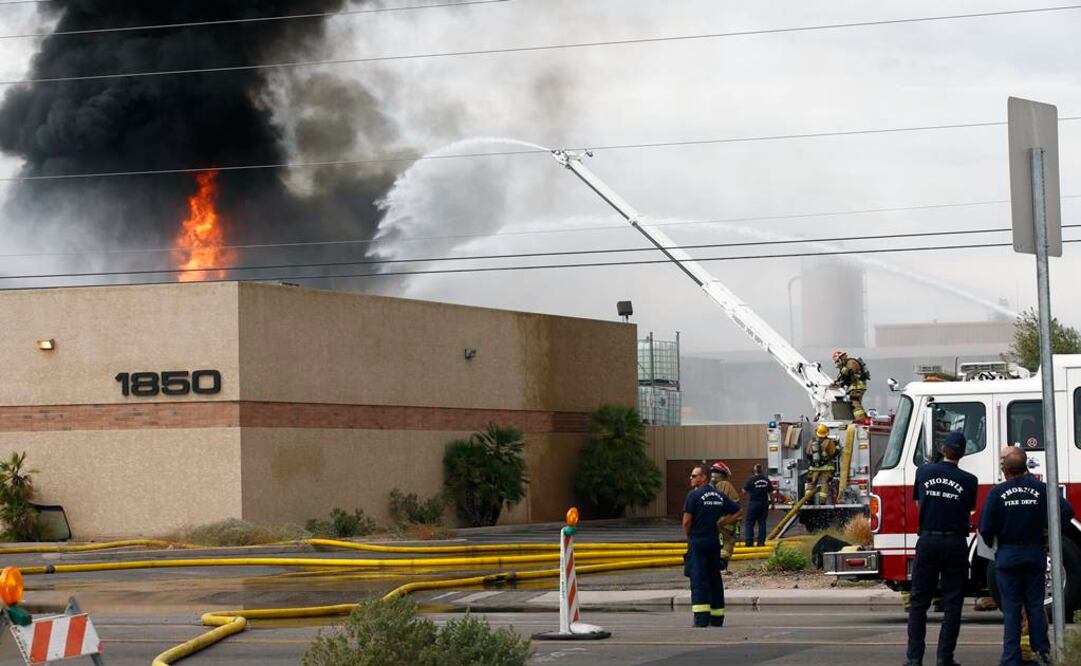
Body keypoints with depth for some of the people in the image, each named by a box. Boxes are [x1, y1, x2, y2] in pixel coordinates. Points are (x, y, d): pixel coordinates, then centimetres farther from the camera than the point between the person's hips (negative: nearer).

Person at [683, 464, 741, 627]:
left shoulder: (694, 495, -10)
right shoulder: (718, 496, 9)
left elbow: (686, 521, -12)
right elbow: (736, 510, 16)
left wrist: (689, 535, 6)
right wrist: (719, 523, 14)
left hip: (697, 542, -6)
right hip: (714, 542, 6)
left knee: (698, 579, -8)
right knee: (714, 579, 12)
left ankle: (701, 618, -17)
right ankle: (717, 618, 16)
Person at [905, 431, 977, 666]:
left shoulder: (924, 472, 1)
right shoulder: (968, 480, -5)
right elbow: (969, 510, 9)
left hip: (928, 541, 1)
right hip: (956, 543, -1)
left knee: (918, 602, 7)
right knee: (952, 604, 5)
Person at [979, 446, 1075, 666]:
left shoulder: (997, 493, -8)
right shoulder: (1041, 489, -2)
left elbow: (985, 526, -10)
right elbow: (1067, 511, -10)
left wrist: (991, 543, 11)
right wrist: (1050, 530, 5)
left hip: (1007, 555, -2)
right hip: (1035, 554, 2)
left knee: (1011, 609, 3)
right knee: (1035, 605, 11)